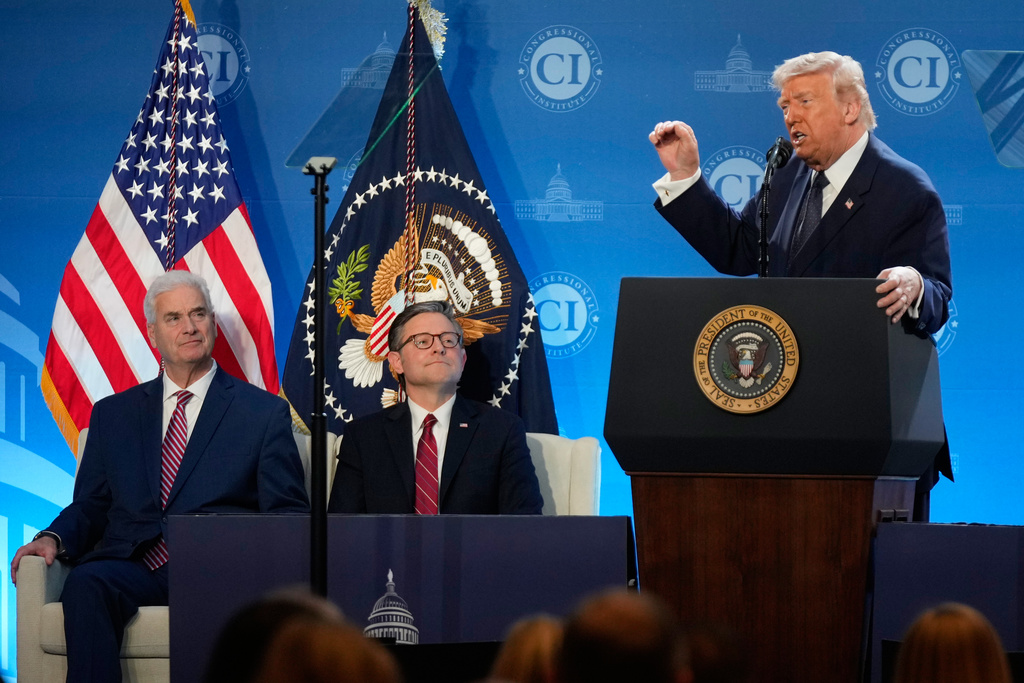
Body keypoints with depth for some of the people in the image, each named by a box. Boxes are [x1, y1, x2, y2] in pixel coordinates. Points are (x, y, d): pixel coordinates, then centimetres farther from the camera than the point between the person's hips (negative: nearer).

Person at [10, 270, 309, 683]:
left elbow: (288, 515, 10)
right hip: (132, 567, 2)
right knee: (85, 584, -34)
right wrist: (54, 539, -1)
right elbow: (89, 507, 22)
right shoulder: (114, 414, 24)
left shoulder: (265, 413, 16)